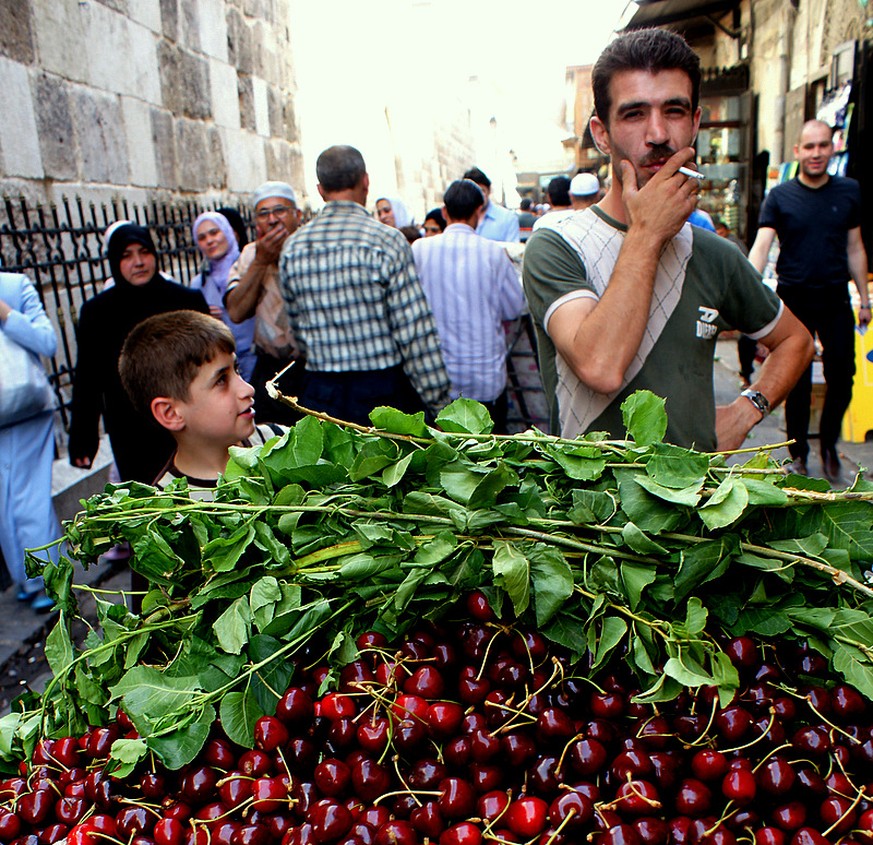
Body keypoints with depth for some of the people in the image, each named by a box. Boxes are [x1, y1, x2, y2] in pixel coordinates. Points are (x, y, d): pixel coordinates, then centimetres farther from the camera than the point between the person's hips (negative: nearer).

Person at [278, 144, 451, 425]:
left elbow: (298, 327, 10)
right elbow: (416, 331, -12)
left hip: (321, 394, 4)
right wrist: (439, 402, -6)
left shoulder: (292, 248, 3)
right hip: (385, 389, -4)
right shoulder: (386, 240, -11)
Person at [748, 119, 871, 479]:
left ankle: (829, 443, 26)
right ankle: (798, 453, 20)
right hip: (795, 301, -2)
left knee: (842, 378, 3)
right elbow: (760, 246, -13)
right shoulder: (780, 197, -2)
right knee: (797, 383, 4)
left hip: (836, 300, 2)